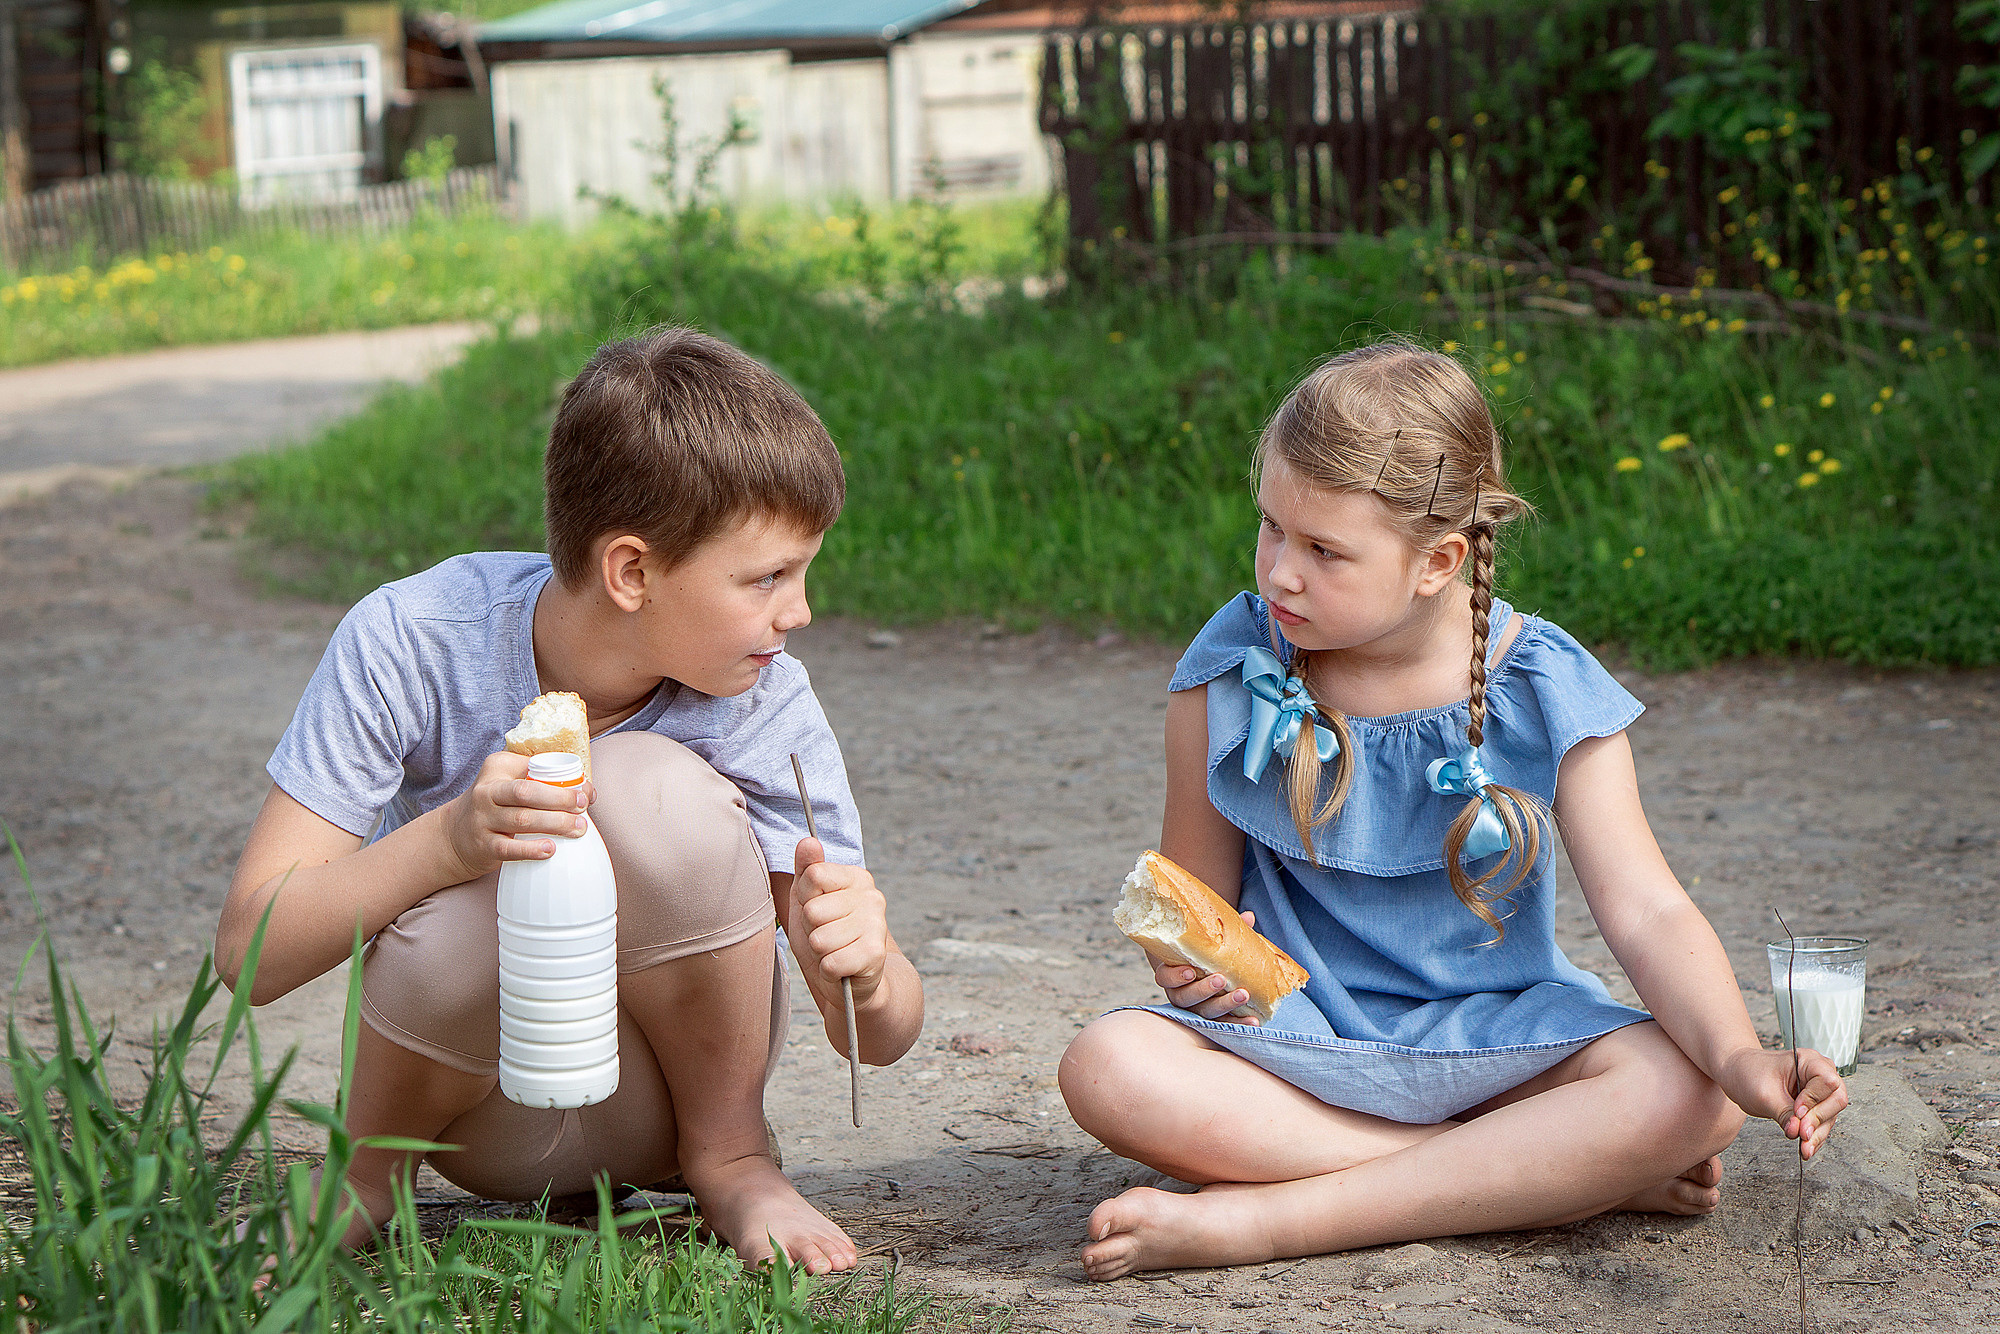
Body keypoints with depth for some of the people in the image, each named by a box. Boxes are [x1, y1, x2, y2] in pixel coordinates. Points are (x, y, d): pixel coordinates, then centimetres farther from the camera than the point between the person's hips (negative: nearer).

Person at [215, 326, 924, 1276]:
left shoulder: (762, 707, -20)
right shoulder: (410, 645, -22)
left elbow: (882, 1037, -15)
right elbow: (250, 951, -23)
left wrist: (864, 977, -40)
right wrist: (449, 837, -40)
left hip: (658, 1082, 0)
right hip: (489, 1114, 0)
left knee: (649, 787, -28)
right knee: (457, 925, -36)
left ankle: (732, 1159, -5)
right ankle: (370, 1168, 0)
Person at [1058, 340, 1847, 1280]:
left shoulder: (1544, 690, -8)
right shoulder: (1232, 672, -6)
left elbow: (1645, 912, -13)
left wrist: (1740, 1059, -32)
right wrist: (1189, 958, -23)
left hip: (1492, 1034, 0)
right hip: (1296, 1035, 1)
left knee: (1688, 1100, -29)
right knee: (1109, 1068, -31)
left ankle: (1263, 1219, -29)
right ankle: (1564, 1177, -25)